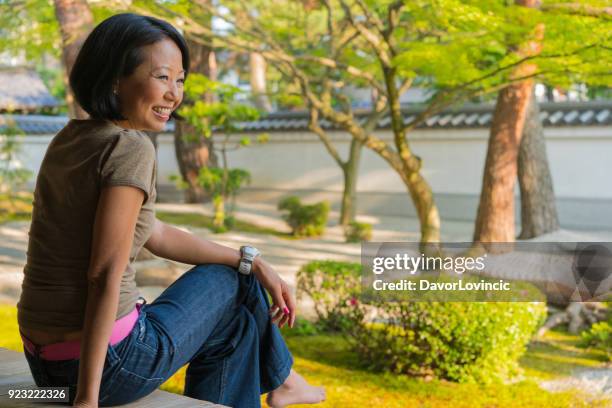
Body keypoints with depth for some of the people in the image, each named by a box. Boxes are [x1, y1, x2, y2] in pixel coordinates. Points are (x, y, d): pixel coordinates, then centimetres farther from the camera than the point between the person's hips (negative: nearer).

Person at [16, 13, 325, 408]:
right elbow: (105, 277, -24)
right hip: (109, 361, -7)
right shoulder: (131, 148, -19)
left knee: (234, 323, 25)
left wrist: (253, 262, 13)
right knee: (234, 280, 16)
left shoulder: (72, 140, 8)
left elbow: (154, 234, 13)